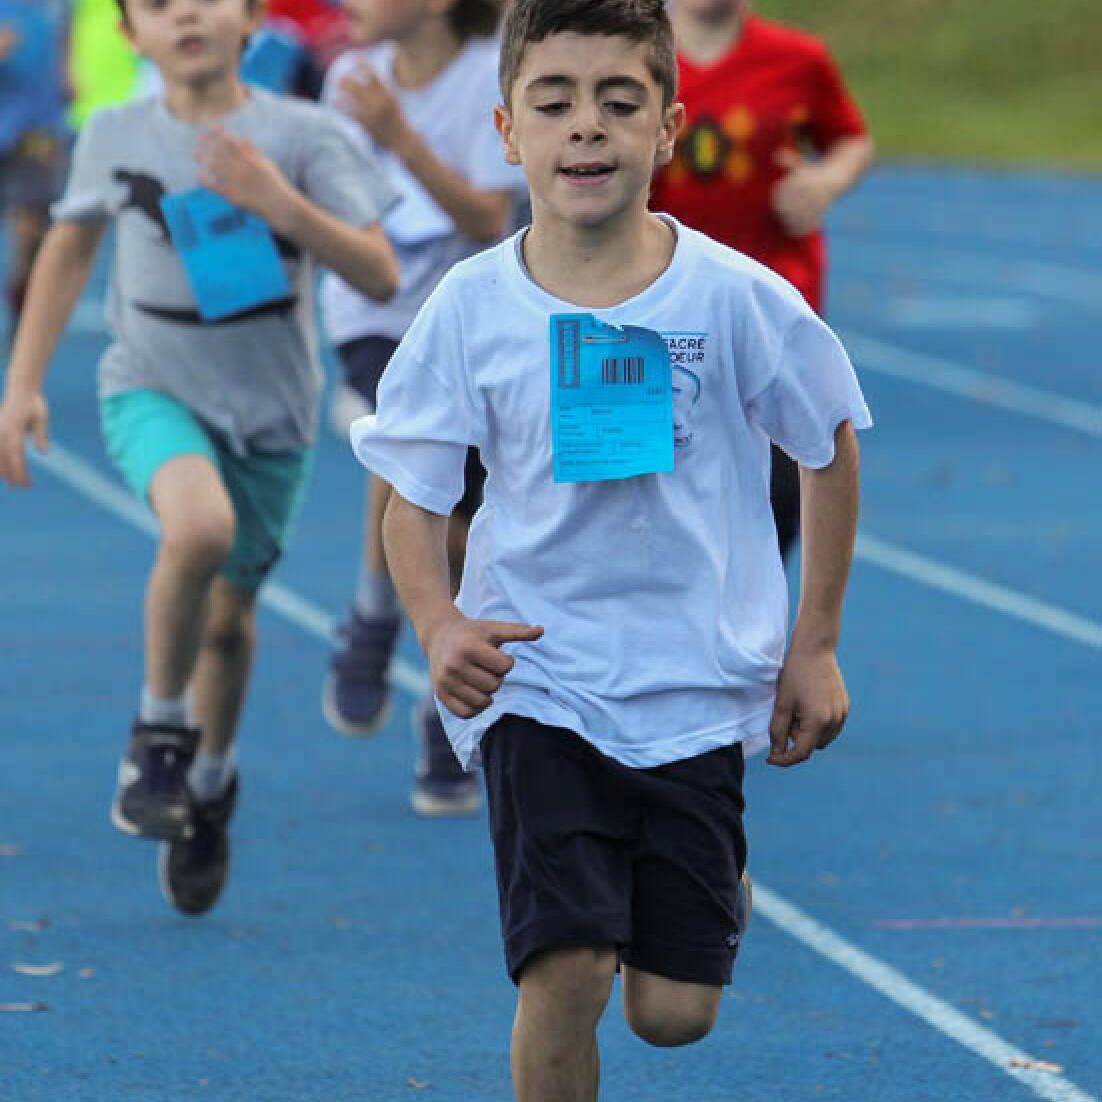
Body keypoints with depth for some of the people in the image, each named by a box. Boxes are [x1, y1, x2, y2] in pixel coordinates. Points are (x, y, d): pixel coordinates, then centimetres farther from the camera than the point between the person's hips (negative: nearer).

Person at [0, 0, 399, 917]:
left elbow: (380, 276, -15)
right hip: (153, 388, -1)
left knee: (230, 612, 12)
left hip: (269, 405, 1)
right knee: (199, 528, -32)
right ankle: (159, 726, -9)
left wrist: (282, 204, -29)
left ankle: (210, 781, 41)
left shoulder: (302, 135, -10)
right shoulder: (115, 137, -3)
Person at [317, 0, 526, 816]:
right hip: (377, 316, 1)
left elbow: (489, 221, -24)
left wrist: (400, 138, -34)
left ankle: (449, 714, 24)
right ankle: (373, 621, -10)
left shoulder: (494, 77, -14)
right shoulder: (358, 76, -2)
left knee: (464, 542, 3)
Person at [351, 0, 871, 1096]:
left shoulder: (736, 298, -10)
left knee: (674, 1012, 4)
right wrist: (439, 626, -19)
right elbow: (413, 493, 0)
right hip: (536, 682, 0)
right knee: (565, 971, -18)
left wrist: (814, 647, 7)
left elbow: (829, 451, 5)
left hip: (695, 683, 1)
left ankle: (713, 874, 39)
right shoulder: (472, 307, -8)